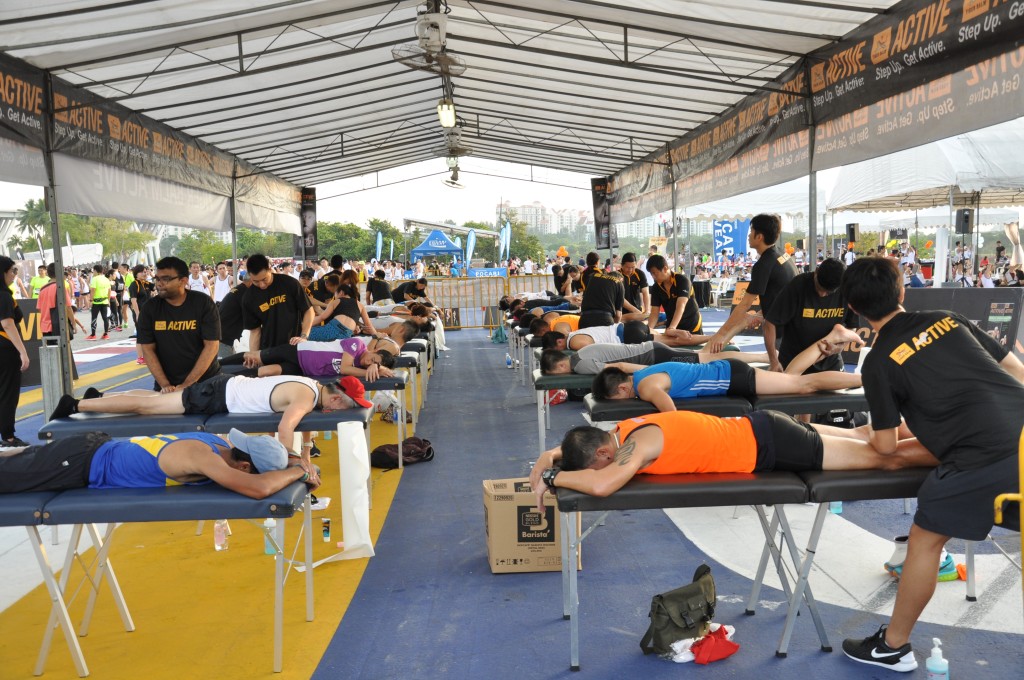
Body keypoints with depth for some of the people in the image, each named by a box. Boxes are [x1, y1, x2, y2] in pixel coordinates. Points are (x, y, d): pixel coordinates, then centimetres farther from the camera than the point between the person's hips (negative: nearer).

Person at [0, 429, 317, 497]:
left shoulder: (223, 443, -11)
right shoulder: (200, 456, -35)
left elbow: (262, 443, 13)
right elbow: (259, 489, -50)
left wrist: (293, 460, -6)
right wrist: (296, 473, -31)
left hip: (98, 447, 8)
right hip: (80, 464, -8)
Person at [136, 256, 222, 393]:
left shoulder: (204, 303, -10)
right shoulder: (149, 308, -3)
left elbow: (211, 346, -14)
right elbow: (147, 349, -4)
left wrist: (187, 385, -19)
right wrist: (165, 385, -15)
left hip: (205, 381, -2)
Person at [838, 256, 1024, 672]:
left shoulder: (879, 361, 1)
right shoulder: (949, 319, 16)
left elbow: (886, 447, 6)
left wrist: (875, 432, 29)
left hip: (983, 458, -5)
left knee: (925, 541, 12)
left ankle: (893, 647, 26)